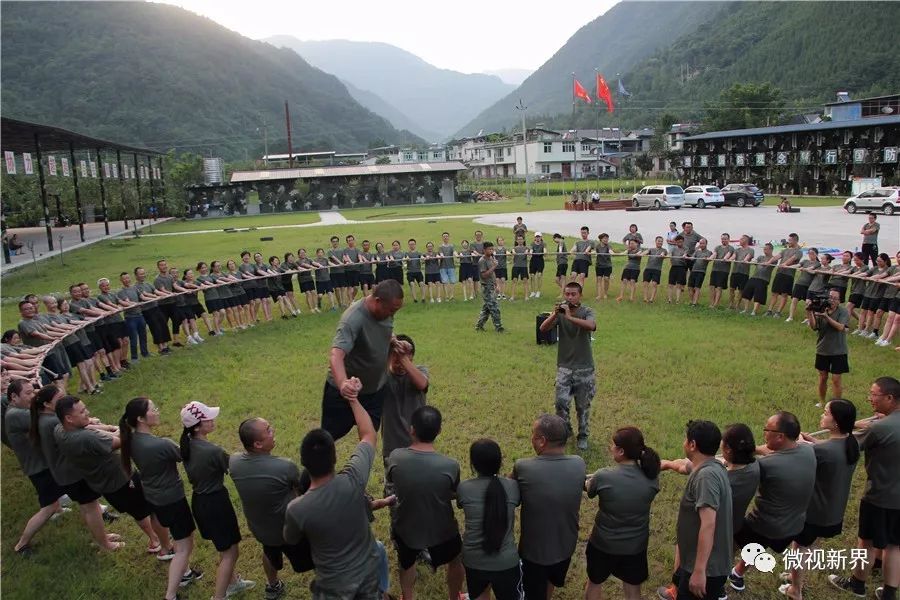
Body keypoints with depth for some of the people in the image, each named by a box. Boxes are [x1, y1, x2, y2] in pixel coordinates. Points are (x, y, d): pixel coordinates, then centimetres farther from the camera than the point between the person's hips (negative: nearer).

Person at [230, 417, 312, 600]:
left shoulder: (233, 462, -22)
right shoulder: (285, 467, -36)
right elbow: (305, 489, -14)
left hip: (259, 528, 6)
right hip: (290, 530, -6)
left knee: (270, 553, 38)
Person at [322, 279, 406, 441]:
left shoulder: (385, 310, -10)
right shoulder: (353, 319, -33)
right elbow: (336, 355, -46)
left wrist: (394, 342, -11)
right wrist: (343, 384, -64)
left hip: (375, 388, 6)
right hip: (345, 391, -6)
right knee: (329, 435, 12)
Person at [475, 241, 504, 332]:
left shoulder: (492, 259, 13)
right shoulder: (482, 261, -14)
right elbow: (484, 275, -21)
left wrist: (496, 285, 20)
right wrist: (493, 267, -23)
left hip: (492, 287, 9)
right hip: (486, 287, -9)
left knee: (486, 308, 13)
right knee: (495, 308, -7)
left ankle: (479, 325, 21)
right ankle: (499, 327, -1)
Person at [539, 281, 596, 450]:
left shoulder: (587, 311, -8)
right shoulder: (560, 311, -2)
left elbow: (591, 326, -30)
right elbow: (543, 328, -15)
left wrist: (569, 317, -36)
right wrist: (554, 315, -31)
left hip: (584, 368, -1)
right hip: (564, 366, 1)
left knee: (583, 406, 9)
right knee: (561, 402, -6)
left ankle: (583, 436, 28)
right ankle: (565, 430, 20)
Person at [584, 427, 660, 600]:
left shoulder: (603, 477, -25)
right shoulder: (651, 477, -16)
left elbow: (588, 488, -3)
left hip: (603, 543, -2)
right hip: (636, 545, 3)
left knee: (594, 583, 24)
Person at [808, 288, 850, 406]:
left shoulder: (843, 312, -9)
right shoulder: (820, 309, -3)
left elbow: (840, 327, -23)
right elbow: (813, 327, -12)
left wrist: (826, 316, -32)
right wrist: (809, 312, -24)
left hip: (838, 352, -3)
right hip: (822, 350, 3)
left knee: (836, 379, -1)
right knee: (822, 377, 14)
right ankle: (821, 402, 29)